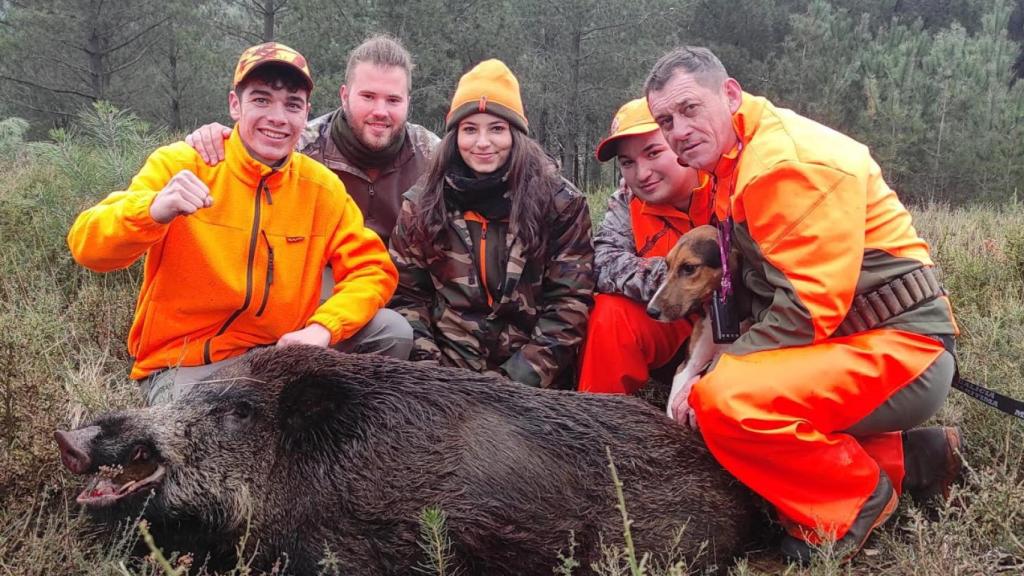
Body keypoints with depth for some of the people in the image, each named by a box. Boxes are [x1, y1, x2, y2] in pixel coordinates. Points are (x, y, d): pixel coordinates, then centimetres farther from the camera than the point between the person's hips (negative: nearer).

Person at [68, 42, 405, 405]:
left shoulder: (323, 188, -1)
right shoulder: (181, 165, -10)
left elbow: (372, 269, -2)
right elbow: (86, 248, -17)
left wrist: (322, 328, -21)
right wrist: (154, 211, -39)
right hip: (184, 364, -4)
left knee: (391, 330, -11)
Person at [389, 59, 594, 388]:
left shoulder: (560, 202, 0)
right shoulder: (421, 204, 6)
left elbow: (569, 302, -3)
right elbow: (406, 295, 7)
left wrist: (518, 378, -11)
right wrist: (428, 367, -7)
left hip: (531, 379, -1)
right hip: (446, 373, 1)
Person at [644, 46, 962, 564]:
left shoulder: (791, 163, -19)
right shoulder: (733, 162, 11)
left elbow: (807, 309, -24)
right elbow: (745, 286, 12)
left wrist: (716, 373, -16)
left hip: (899, 349, -10)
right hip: (846, 342, 10)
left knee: (726, 400, -28)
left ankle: (858, 502, -2)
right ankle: (907, 459, 13)